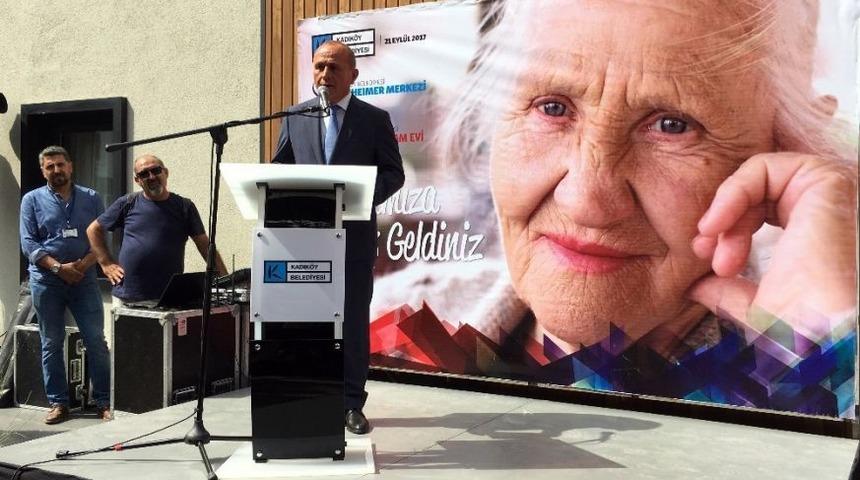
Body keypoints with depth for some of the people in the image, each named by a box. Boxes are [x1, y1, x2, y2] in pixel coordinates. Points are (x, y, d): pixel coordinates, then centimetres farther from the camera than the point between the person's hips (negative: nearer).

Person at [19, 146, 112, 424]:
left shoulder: (91, 198, 8)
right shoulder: (32, 200, 5)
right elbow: (28, 243, -1)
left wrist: (84, 264, -13)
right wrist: (59, 268, -13)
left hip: (84, 280, 0)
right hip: (46, 281, 0)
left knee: (96, 341, -2)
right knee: (51, 344, 6)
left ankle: (104, 401, 6)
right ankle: (58, 403, 16)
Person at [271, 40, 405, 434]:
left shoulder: (375, 119, 4)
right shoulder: (294, 118, 10)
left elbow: (393, 173, 2)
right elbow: (278, 168, 13)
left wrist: (364, 197, -16)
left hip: (355, 235, -1)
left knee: (354, 319, 4)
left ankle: (351, 403, 14)